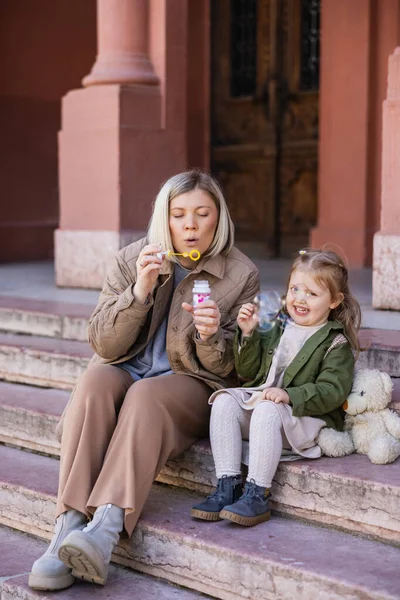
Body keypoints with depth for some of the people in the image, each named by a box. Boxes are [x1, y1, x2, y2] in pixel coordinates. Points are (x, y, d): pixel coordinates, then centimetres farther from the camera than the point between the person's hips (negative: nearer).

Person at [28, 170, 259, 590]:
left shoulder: (240, 275, -1)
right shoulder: (131, 260, 3)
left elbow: (225, 369, 0)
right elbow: (103, 343, -3)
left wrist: (211, 336, -23)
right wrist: (139, 292, -18)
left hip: (188, 382, -2)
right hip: (125, 371, 2)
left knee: (145, 396, -34)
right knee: (94, 381, -31)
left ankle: (106, 528, -48)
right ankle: (68, 528, -39)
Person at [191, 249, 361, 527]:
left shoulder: (336, 344, -2)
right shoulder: (279, 329, 15)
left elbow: (332, 391, -14)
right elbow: (249, 372, 15)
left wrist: (290, 395, -26)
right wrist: (248, 334, 1)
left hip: (307, 419, -6)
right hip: (259, 399, 6)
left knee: (267, 411, -35)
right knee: (224, 401, -19)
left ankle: (257, 495, -31)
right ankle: (228, 485, -22)